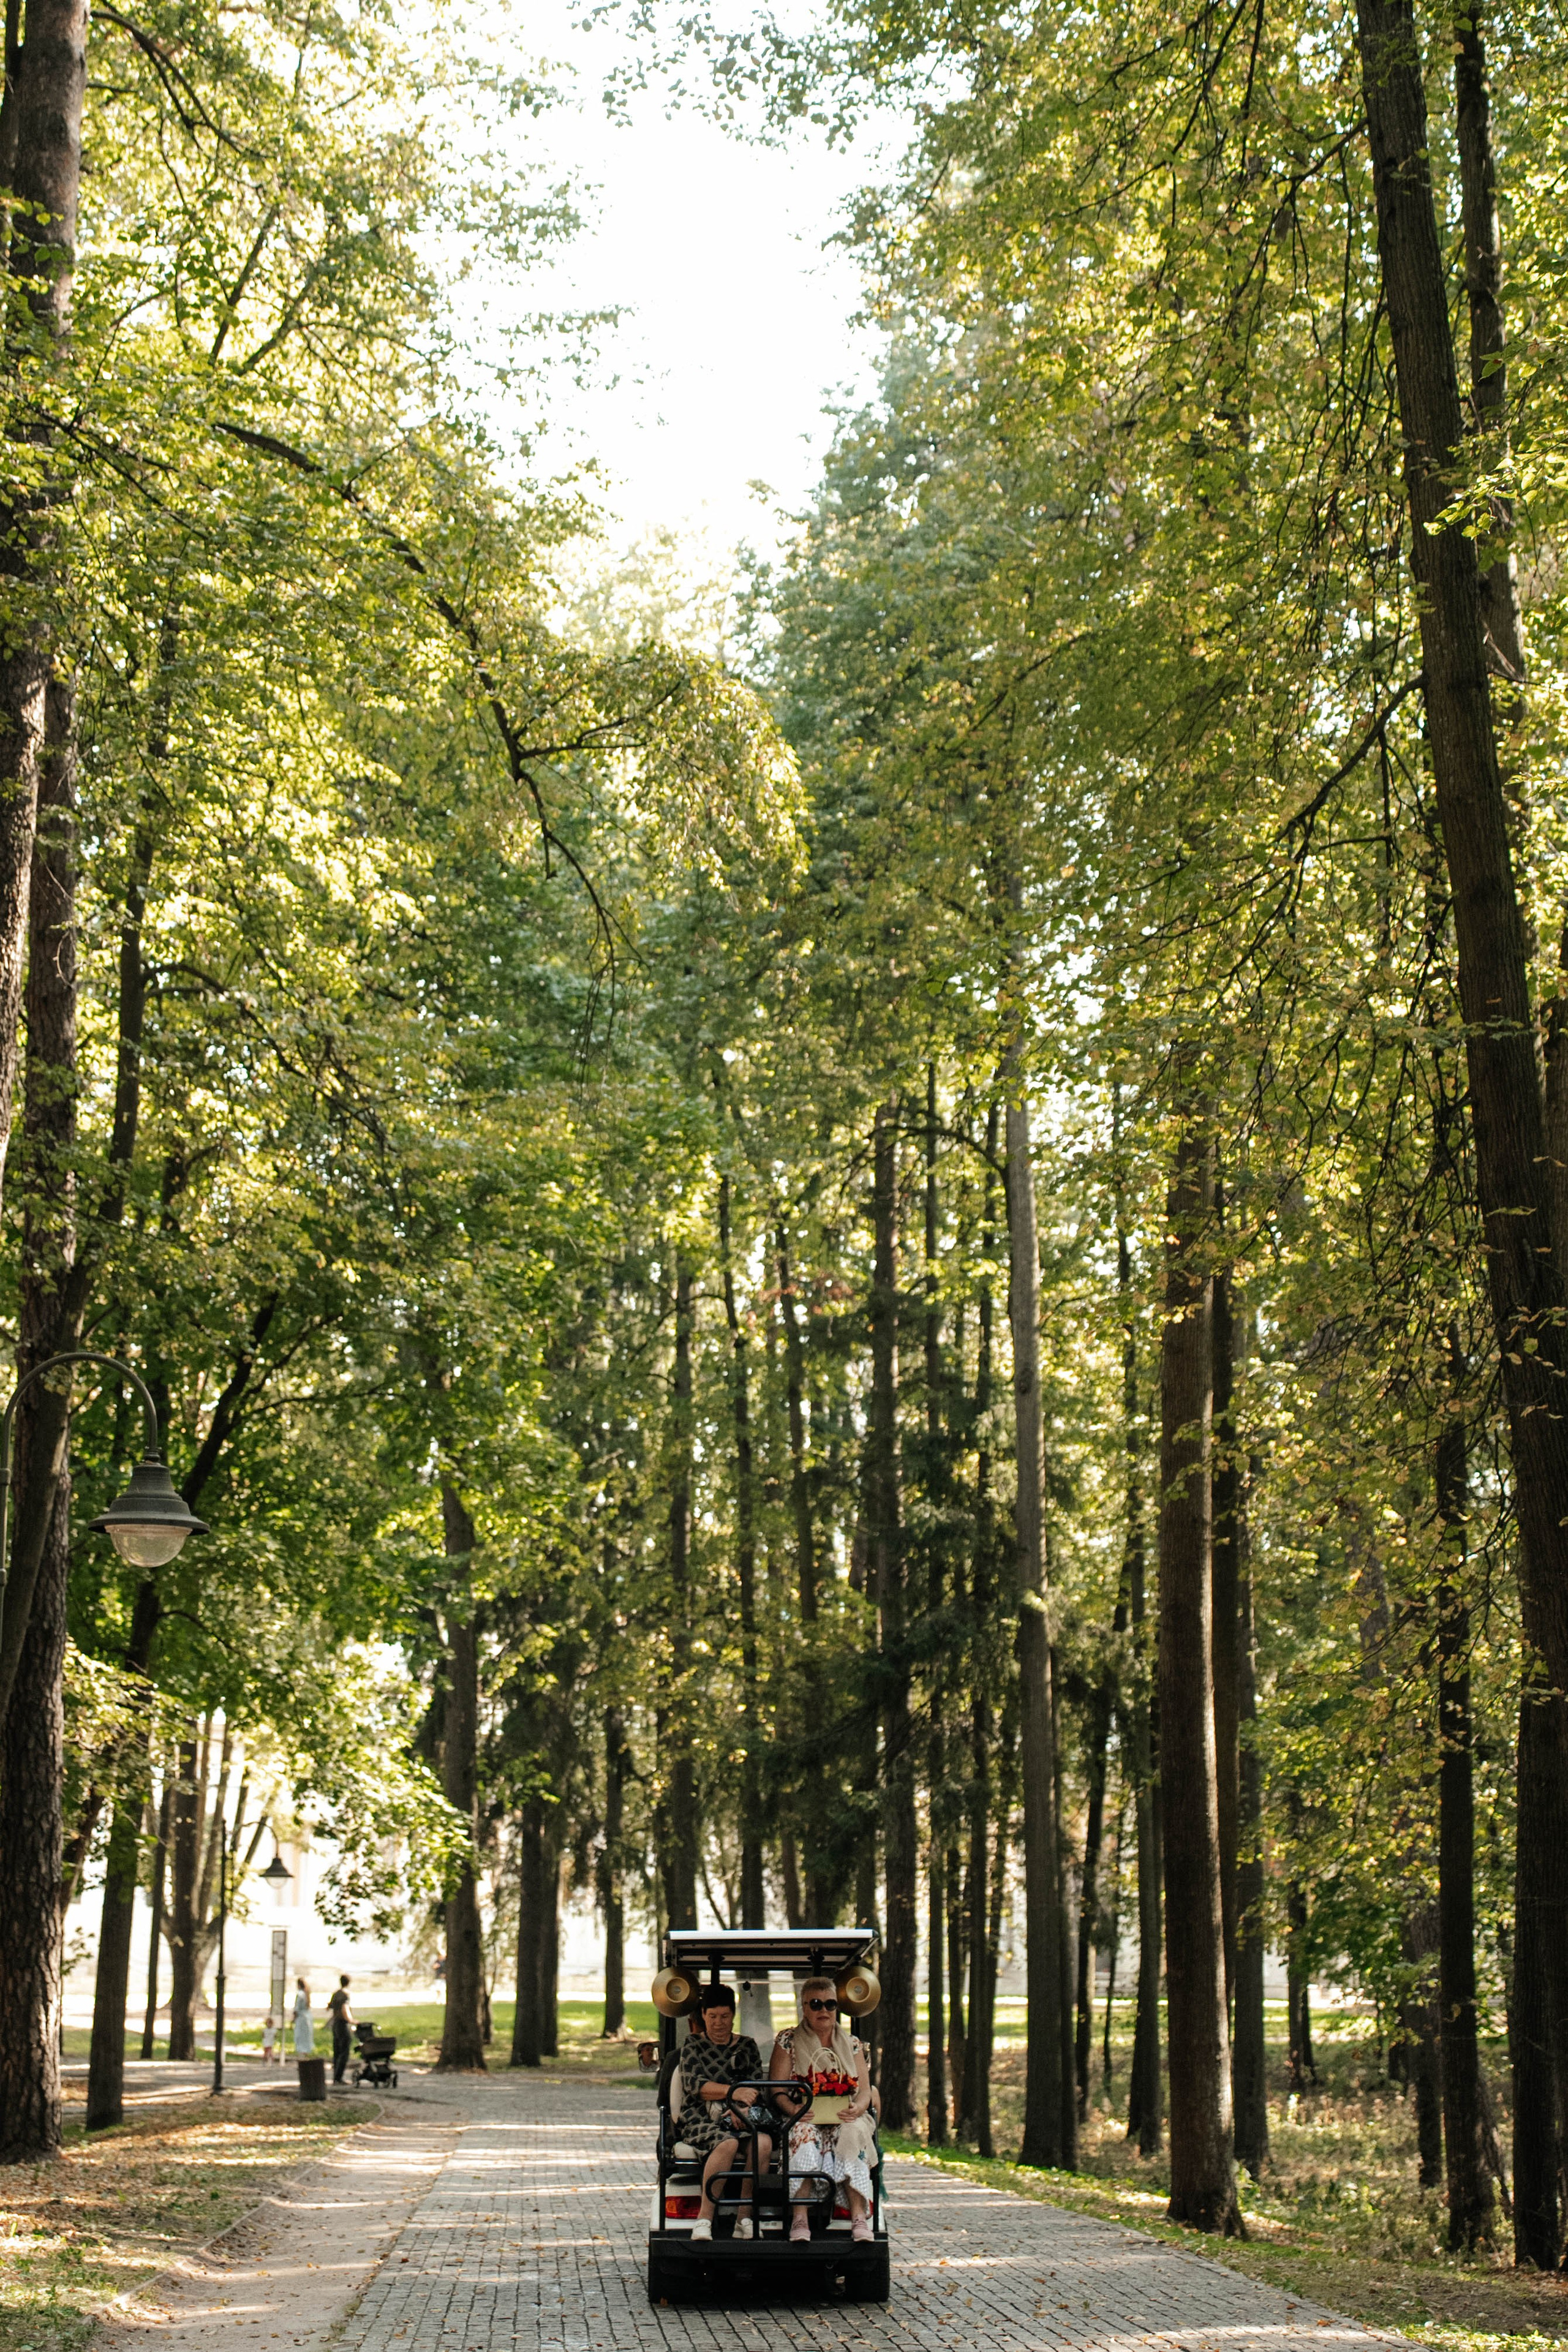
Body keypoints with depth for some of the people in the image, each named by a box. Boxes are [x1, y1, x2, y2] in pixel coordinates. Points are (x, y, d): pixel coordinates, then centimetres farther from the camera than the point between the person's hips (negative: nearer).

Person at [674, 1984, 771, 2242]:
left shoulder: (747, 2046, 19)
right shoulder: (693, 2044, 11)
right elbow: (694, 2085, -5)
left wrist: (743, 2109, -15)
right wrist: (732, 2091, -21)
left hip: (739, 2119, 3)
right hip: (701, 2120, -3)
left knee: (763, 2143, -31)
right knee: (728, 2144, -37)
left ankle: (743, 2218, -25)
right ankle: (704, 2218, -31)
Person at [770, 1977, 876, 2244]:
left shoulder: (851, 2044, 16)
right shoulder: (789, 2041, 9)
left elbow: (865, 2090, 9)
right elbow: (777, 2087, 1)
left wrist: (857, 2107, -15)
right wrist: (793, 2108, -20)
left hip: (844, 2120, 2)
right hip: (806, 2119, -2)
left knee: (854, 2133, -33)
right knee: (805, 2136, -36)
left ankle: (859, 2216, -39)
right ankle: (800, 2218, -43)